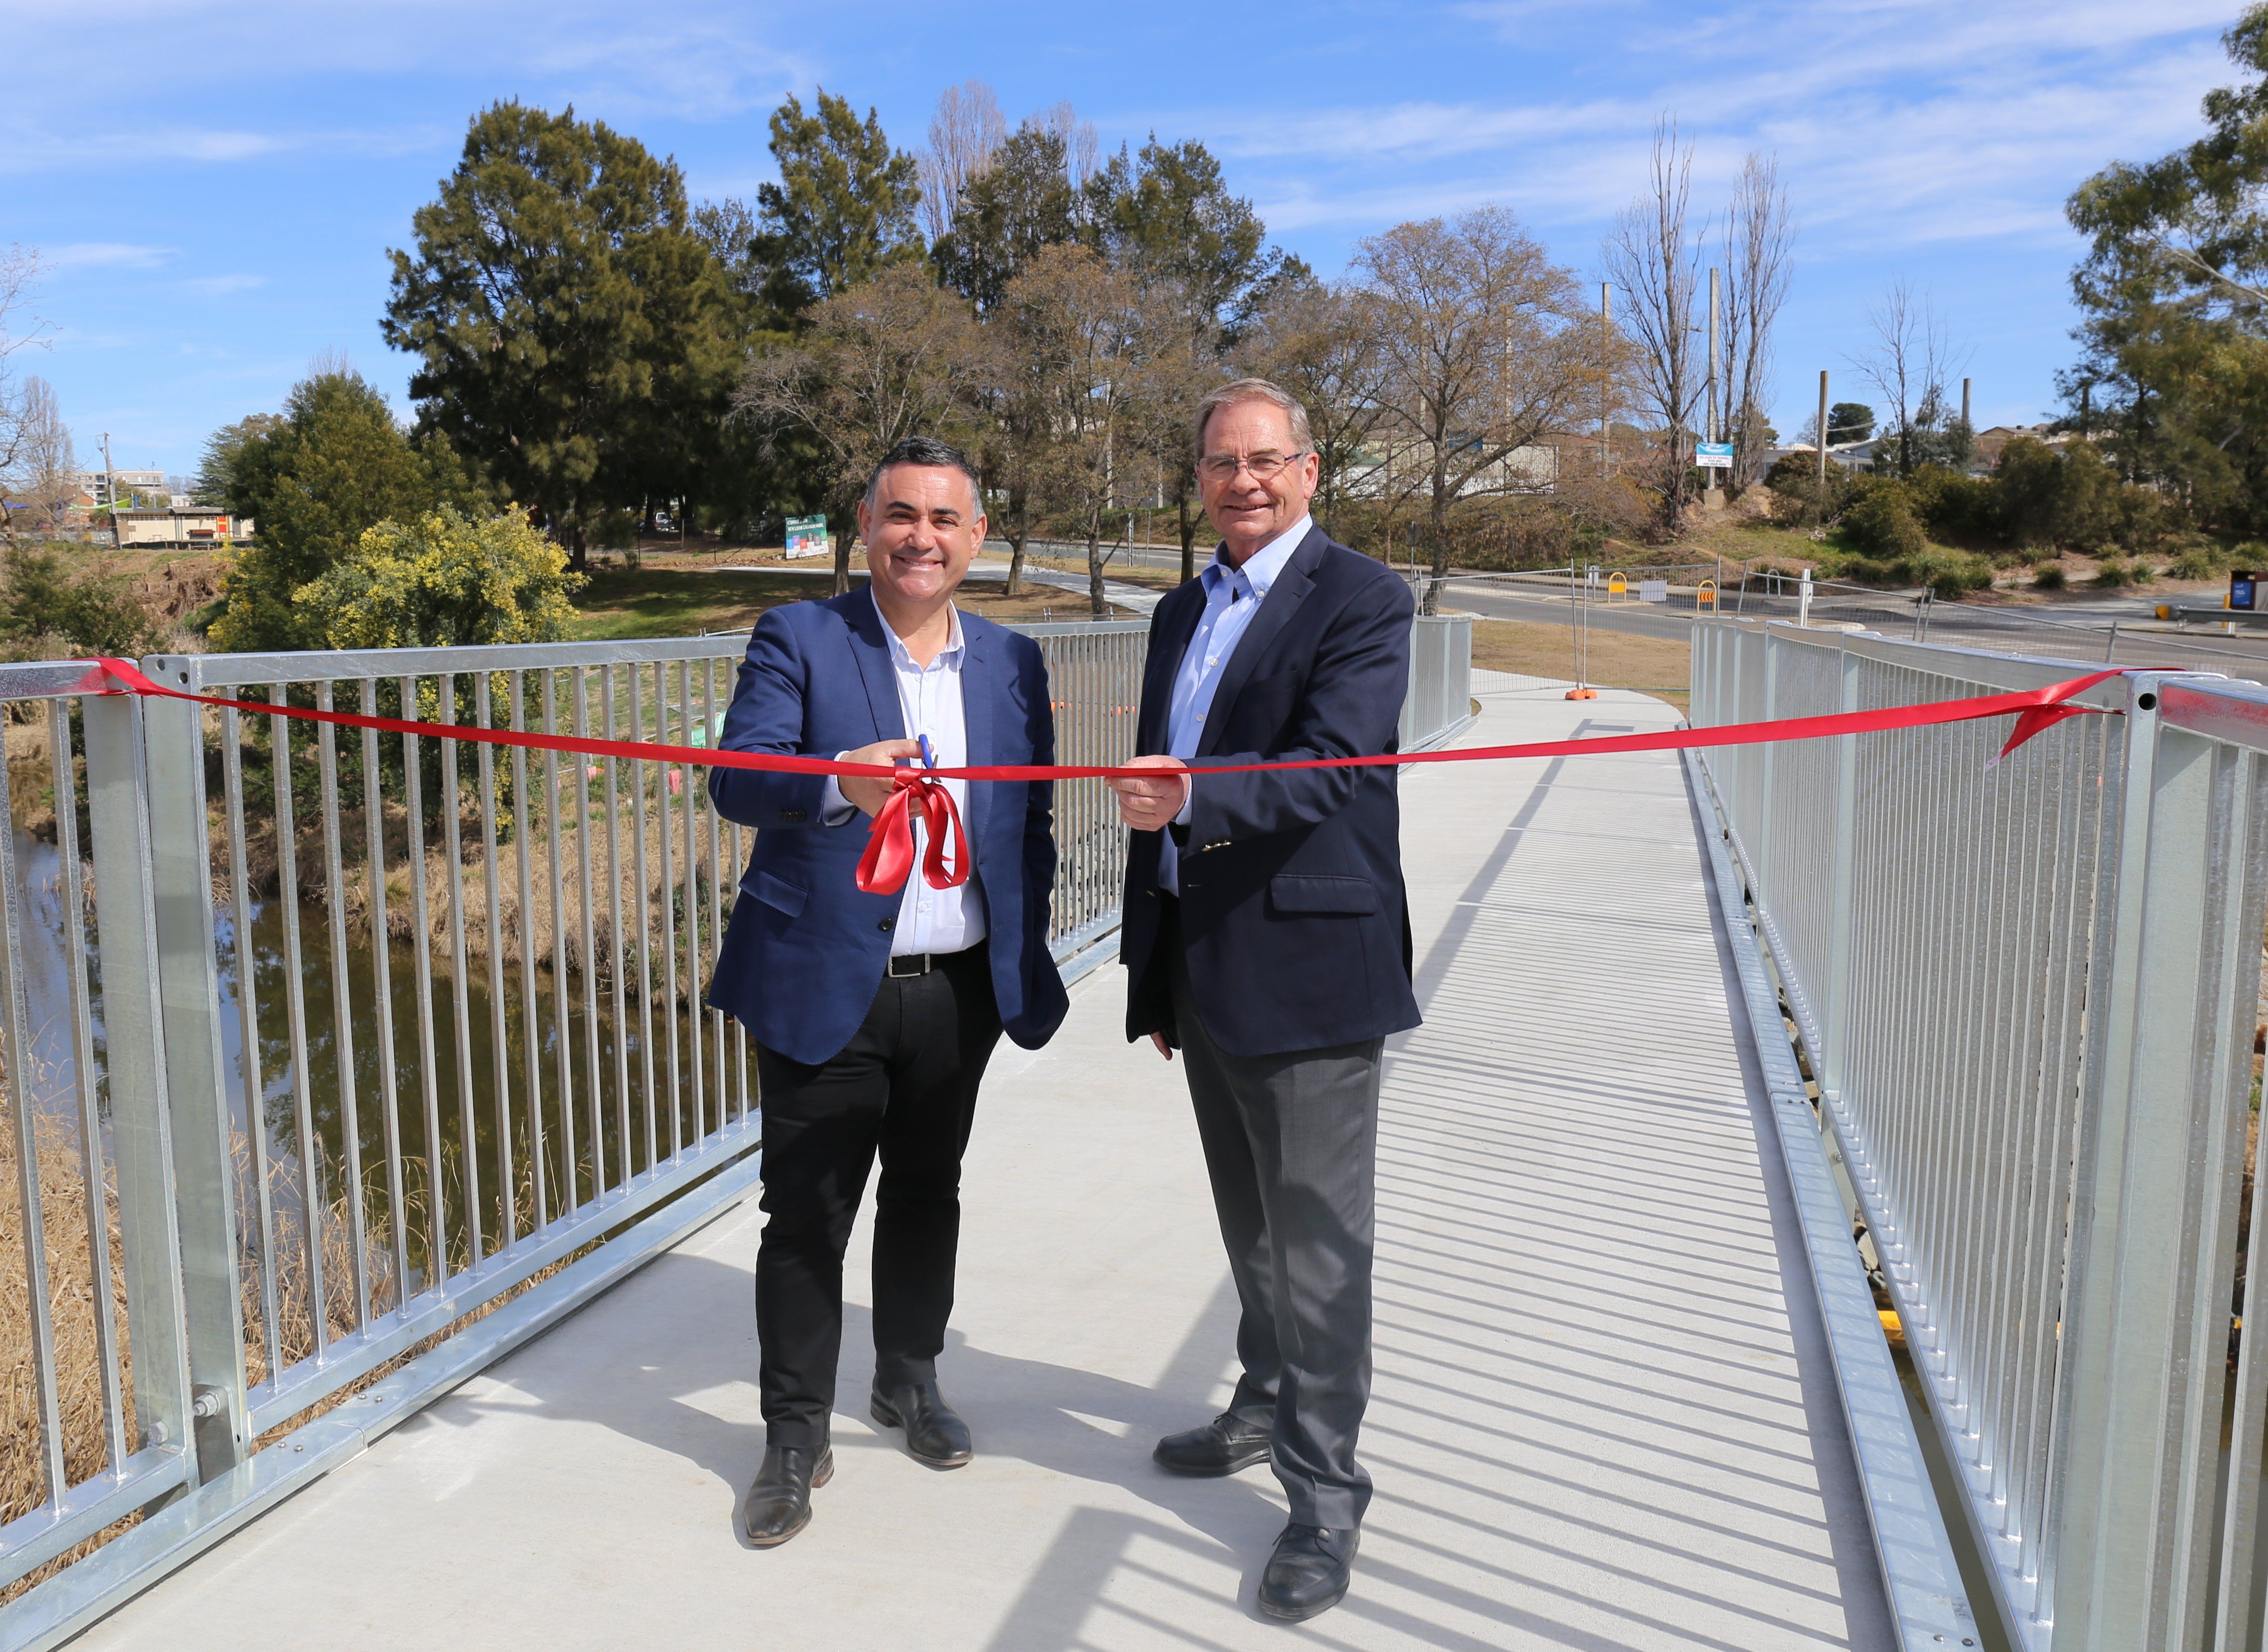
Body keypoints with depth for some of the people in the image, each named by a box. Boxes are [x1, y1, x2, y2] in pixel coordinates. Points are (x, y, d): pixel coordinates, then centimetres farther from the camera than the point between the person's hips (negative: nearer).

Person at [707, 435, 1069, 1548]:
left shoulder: (1014, 662, 7)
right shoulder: (798, 640, -5)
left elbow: (1032, 819, 12)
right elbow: (738, 777, -20)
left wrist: (1026, 957, 6)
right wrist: (839, 782, -40)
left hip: (963, 990, 4)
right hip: (826, 987, -3)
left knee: (927, 1195, 18)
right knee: (806, 1216, 6)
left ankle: (910, 1382, 40)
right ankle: (795, 1436, 24)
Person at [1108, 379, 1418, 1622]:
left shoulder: (1360, 600, -9)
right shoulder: (1181, 612, 15)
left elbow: (1329, 766, -23)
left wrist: (1193, 792, -40)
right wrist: (1151, 968, 18)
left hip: (1308, 964, -7)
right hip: (1204, 969, 8)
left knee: (1316, 1241, 1)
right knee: (1250, 1227, 22)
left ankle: (1324, 1492, 15)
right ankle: (1266, 1410, 41)